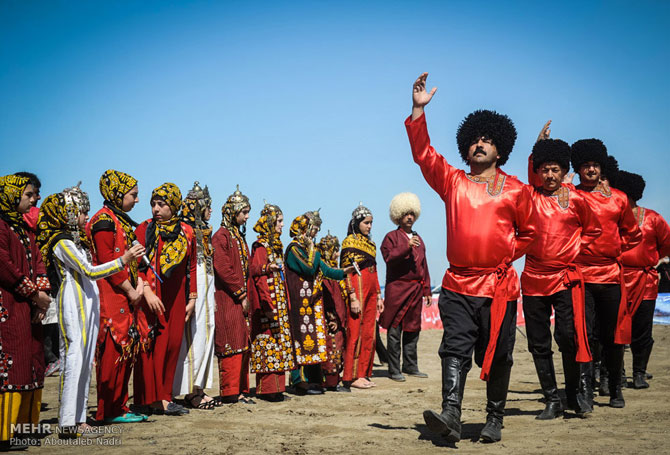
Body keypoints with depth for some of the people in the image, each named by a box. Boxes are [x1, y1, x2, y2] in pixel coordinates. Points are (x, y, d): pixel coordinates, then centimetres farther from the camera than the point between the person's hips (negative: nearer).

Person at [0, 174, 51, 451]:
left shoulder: (24, 228, 20)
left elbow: (38, 262, 15)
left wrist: (42, 293, -1)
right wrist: (34, 294, -11)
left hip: (29, 308, 9)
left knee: (31, 364, 10)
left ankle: (26, 425, 17)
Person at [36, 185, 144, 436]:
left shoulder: (76, 240, 19)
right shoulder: (62, 243, -10)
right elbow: (90, 272, -17)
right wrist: (123, 260, -18)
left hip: (87, 305, 9)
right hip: (73, 306, -9)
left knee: (84, 360, 8)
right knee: (74, 359, -12)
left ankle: (78, 419, 11)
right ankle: (67, 424, -12)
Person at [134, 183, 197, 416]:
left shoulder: (186, 232, 10)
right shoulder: (145, 229, 1)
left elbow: (191, 267, 14)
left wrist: (192, 298, 11)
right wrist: (146, 290, -18)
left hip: (176, 298, 4)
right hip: (152, 298, -4)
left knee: (173, 344, 2)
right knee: (152, 344, -6)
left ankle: (164, 396, 10)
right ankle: (153, 398, -1)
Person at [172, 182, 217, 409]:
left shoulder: (203, 231, 18)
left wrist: (212, 295, 20)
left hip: (206, 286, 10)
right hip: (194, 286, -9)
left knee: (206, 330, 8)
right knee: (194, 333, -8)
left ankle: (199, 387, 13)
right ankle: (191, 390, -4)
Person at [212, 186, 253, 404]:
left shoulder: (240, 236, 18)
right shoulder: (221, 236, -9)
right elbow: (223, 270, -17)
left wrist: (246, 296, 9)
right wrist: (241, 294, -14)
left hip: (241, 301, 9)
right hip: (228, 300, -9)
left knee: (243, 345, 9)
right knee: (231, 346, -8)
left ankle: (241, 390, 14)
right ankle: (230, 392, -4)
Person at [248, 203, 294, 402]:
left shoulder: (276, 244, 18)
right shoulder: (261, 245, -8)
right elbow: (256, 272, -16)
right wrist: (266, 268, -35)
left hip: (279, 302, 9)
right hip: (267, 300, -9)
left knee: (279, 340, 8)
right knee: (268, 340, -9)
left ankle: (276, 387, 12)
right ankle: (267, 389, -6)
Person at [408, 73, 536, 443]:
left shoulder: (515, 190, 8)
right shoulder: (452, 182, 10)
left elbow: (528, 232, 17)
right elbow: (423, 154, 1)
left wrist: (507, 254, 4)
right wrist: (418, 110, -5)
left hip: (499, 286, 0)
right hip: (458, 284, 1)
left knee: (497, 357, 6)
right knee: (455, 349, -10)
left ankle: (494, 420, 18)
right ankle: (450, 415, -16)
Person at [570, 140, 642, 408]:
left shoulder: (618, 198, 11)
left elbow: (633, 234, 21)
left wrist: (613, 250, 9)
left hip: (611, 275, 3)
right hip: (580, 275, -3)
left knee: (613, 336, 9)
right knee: (583, 334, -11)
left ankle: (615, 390, 23)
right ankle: (585, 390, -7)